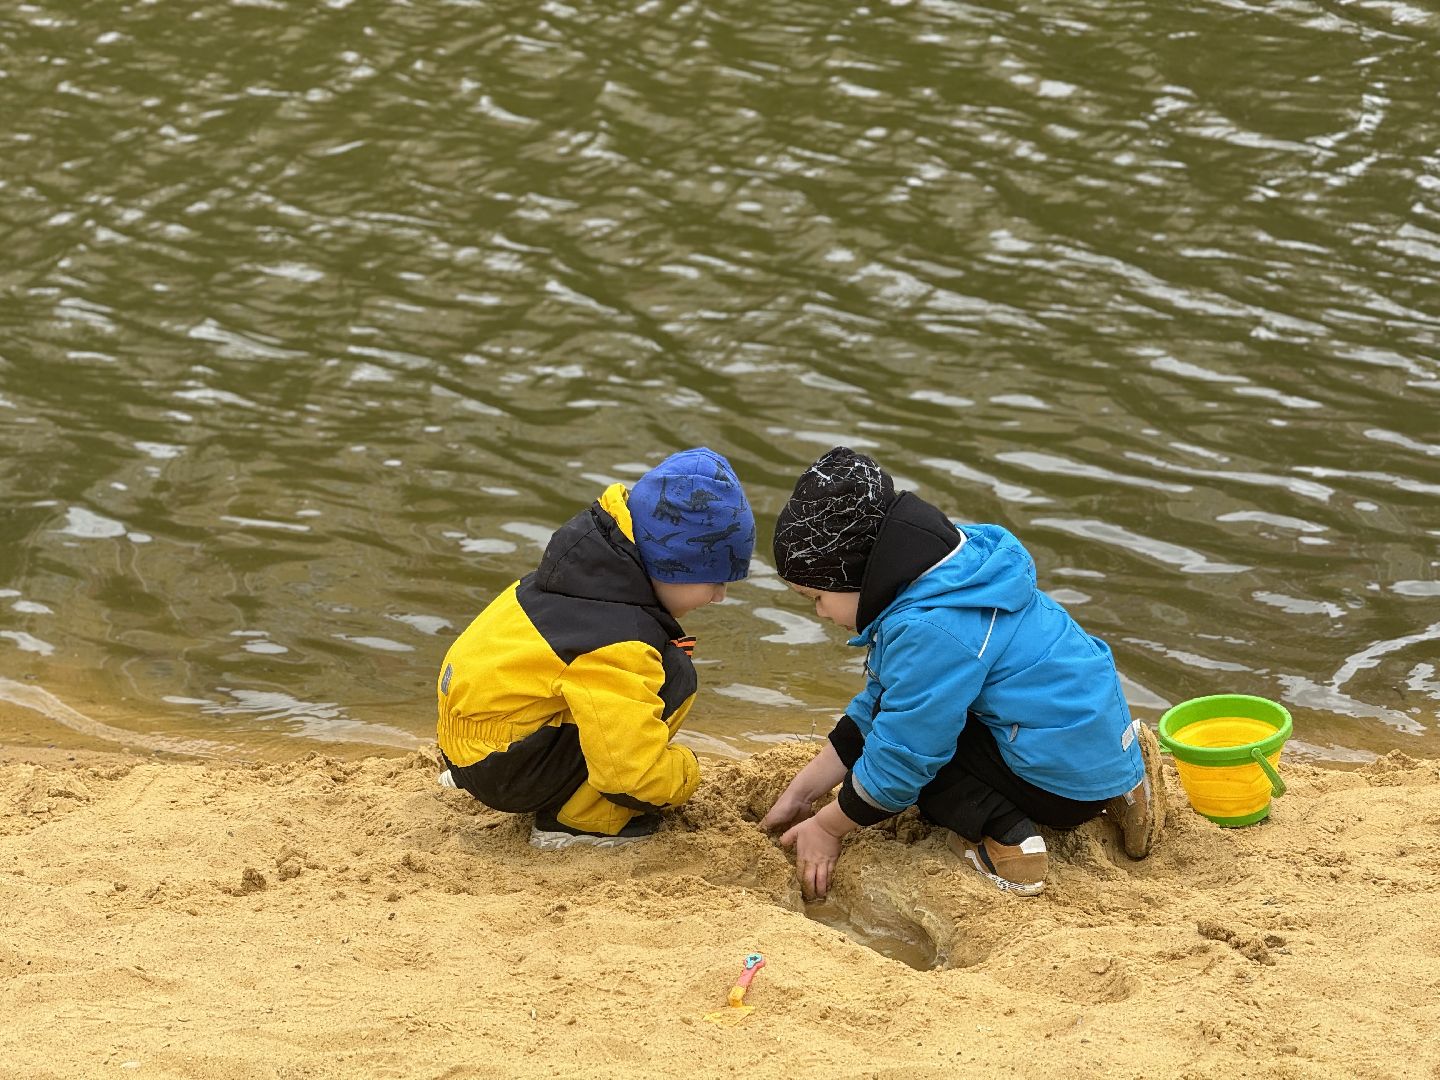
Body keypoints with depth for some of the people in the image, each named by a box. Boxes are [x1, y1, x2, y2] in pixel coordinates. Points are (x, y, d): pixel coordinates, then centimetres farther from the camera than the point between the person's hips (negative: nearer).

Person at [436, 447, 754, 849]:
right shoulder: (616, 643, -29)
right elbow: (633, 772, -30)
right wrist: (686, 775, -7)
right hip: (502, 774, -10)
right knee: (671, 675, -19)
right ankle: (575, 820, -10)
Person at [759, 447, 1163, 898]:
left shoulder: (930, 633, -25)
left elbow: (900, 760, -17)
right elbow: (874, 705, 15)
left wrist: (827, 827, -1)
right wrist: (801, 792, 16)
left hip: (1064, 782, -9)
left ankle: (1003, 835, -13)